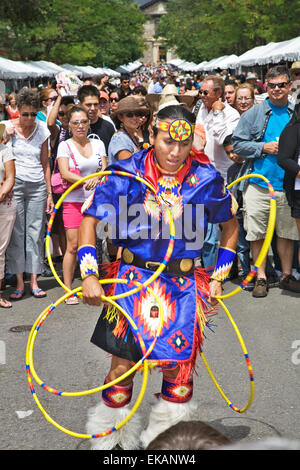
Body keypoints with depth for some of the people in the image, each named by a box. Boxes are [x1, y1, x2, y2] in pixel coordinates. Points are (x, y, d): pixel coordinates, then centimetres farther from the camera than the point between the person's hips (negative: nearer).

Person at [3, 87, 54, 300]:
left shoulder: (41, 130, 7)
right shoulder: (7, 127, 1)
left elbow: (45, 164, 10)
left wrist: (49, 193, 8)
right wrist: (7, 136, -12)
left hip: (37, 186, 2)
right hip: (15, 185, -1)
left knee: (35, 233, 2)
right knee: (16, 233, -1)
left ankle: (34, 281, 9)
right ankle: (20, 283, 5)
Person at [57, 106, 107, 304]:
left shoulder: (98, 144, 11)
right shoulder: (65, 146, 2)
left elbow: (105, 170, 5)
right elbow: (65, 173, -10)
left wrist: (97, 180, -17)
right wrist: (85, 181, -26)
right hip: (73, 201, -3)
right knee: (73, 245, -6)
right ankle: (68, 290, 1)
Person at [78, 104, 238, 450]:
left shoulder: (206, 179, -4)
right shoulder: (127, 172, -8)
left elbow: (230, 226, 10)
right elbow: (89, 219, -2)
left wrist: (218, 278, 6)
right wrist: (89, 275, -10)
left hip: (183, 284, 1)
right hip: (132, 278, -1)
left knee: (177, 366, 6)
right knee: (122, 363, 3)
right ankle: (110, 435, 28)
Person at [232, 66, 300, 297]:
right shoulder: (254, 113, 2)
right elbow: (238, 143, 0)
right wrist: (264, 147, -11)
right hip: (258, 184, -1)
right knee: (258, 233, 4)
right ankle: (261, 278, 16)